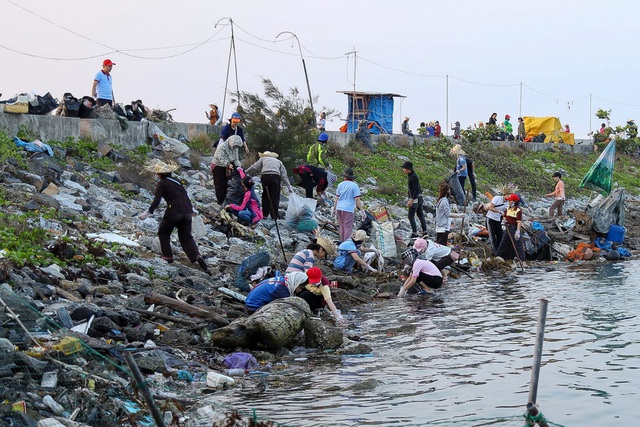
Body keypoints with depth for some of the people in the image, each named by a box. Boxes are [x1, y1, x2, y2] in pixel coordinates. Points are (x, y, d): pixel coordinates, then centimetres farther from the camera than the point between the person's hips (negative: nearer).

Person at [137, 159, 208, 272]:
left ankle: (168, 256, 15)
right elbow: (185, 194, 24)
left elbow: (156, 201, -12)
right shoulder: (176, 181, 18)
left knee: (163, 233, 17)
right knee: (186, 237, 10)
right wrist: (191, 208, 36)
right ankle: (197, 256, -11)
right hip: (187, 210, 6)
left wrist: (148, 212, -13)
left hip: (174, 211, -6)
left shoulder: (161, 184, -2)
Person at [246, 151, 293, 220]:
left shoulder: (263, 159, 28)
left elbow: (254, 167, 15)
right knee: (275, 197, 4)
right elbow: (284, 176, 24)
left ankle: (265, 214, 13)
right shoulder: (279, 162, 30)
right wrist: (290, 188, 22)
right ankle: (274, 216, 1)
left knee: (265, 195, 14)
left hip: (265, 176, 0)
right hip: (275, 176, 0)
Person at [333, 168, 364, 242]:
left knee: (342, 227, 13)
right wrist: (362, 210, -3)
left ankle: (342, 242, 15)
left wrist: (334, 209, 19)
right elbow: (357, 200, -8)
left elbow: (337, 198, 11)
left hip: (339, 208, 5)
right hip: (348, 209, -5)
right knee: (348, 228, -5)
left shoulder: (340, 185, 9)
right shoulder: (354, 186, -5)